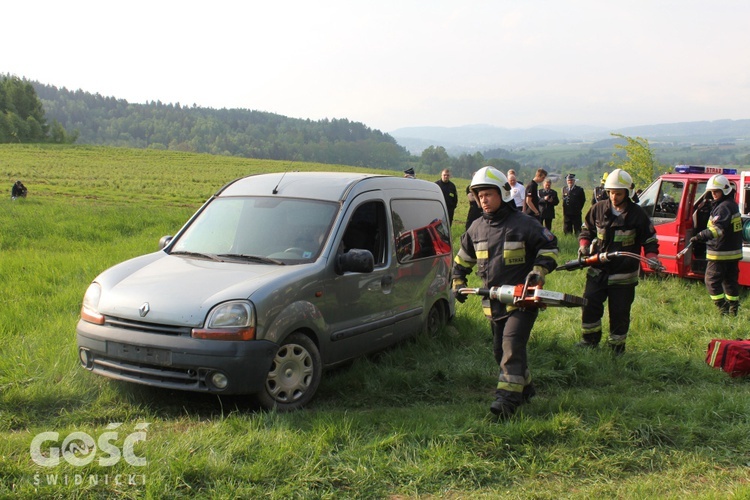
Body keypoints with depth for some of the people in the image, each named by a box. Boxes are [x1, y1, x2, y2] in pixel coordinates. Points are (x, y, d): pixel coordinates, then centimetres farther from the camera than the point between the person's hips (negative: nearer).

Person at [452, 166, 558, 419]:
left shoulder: (524, 223, -7)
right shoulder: (477, 227, 9)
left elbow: (549, 246, -1)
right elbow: (463, 256, 22)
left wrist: (539, 270, -14)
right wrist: (458, 282, 15)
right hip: (493, 302, 6)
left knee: (512, 345, -18)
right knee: (500, 349, 12)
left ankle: (507, 397, -19)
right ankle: (525, 388, 31)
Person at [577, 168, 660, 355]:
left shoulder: (637, 214, -5)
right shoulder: (598, 209, 2)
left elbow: (650, 240, 1)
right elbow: (586, 230, 14)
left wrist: (652, 257, -16)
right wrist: (584, 245, -4)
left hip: (624, 275, -3)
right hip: (598, 271, 3)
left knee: (619, 313, 4)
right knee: (590, 306, 3)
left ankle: (617, 347, 19)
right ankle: (590, 339, 23)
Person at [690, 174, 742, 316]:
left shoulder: (724, 207, -18)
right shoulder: (732, 205, 14)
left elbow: (718, 228, -33)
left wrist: (701, 236, -45)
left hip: (720, 253, -10)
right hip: (734, 252, 10)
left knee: (711, 280, -4)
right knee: (730, 281, 15)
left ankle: (724, 310, -7)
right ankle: (733, 311, 20)